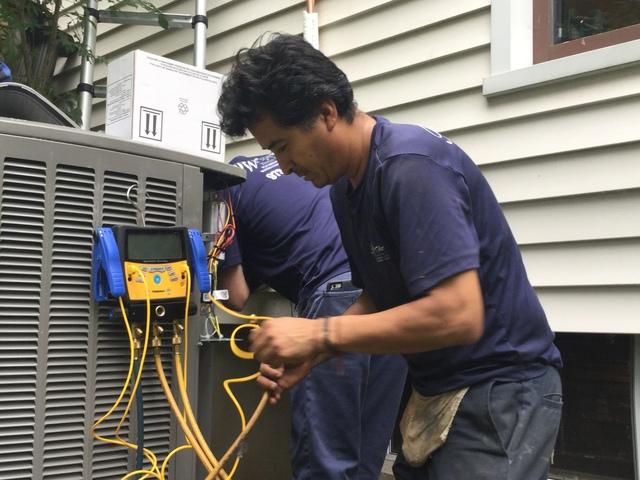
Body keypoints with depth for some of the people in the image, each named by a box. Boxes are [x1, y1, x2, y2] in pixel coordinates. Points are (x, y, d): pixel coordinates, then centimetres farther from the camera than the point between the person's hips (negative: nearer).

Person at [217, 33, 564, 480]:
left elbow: (457, 315, -30)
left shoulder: (411, 166, -23)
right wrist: (310, 353, -5)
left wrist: (320, 333, -23)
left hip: (499, 388, -8)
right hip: (436, 389, 8)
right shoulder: (345, 188, 5)